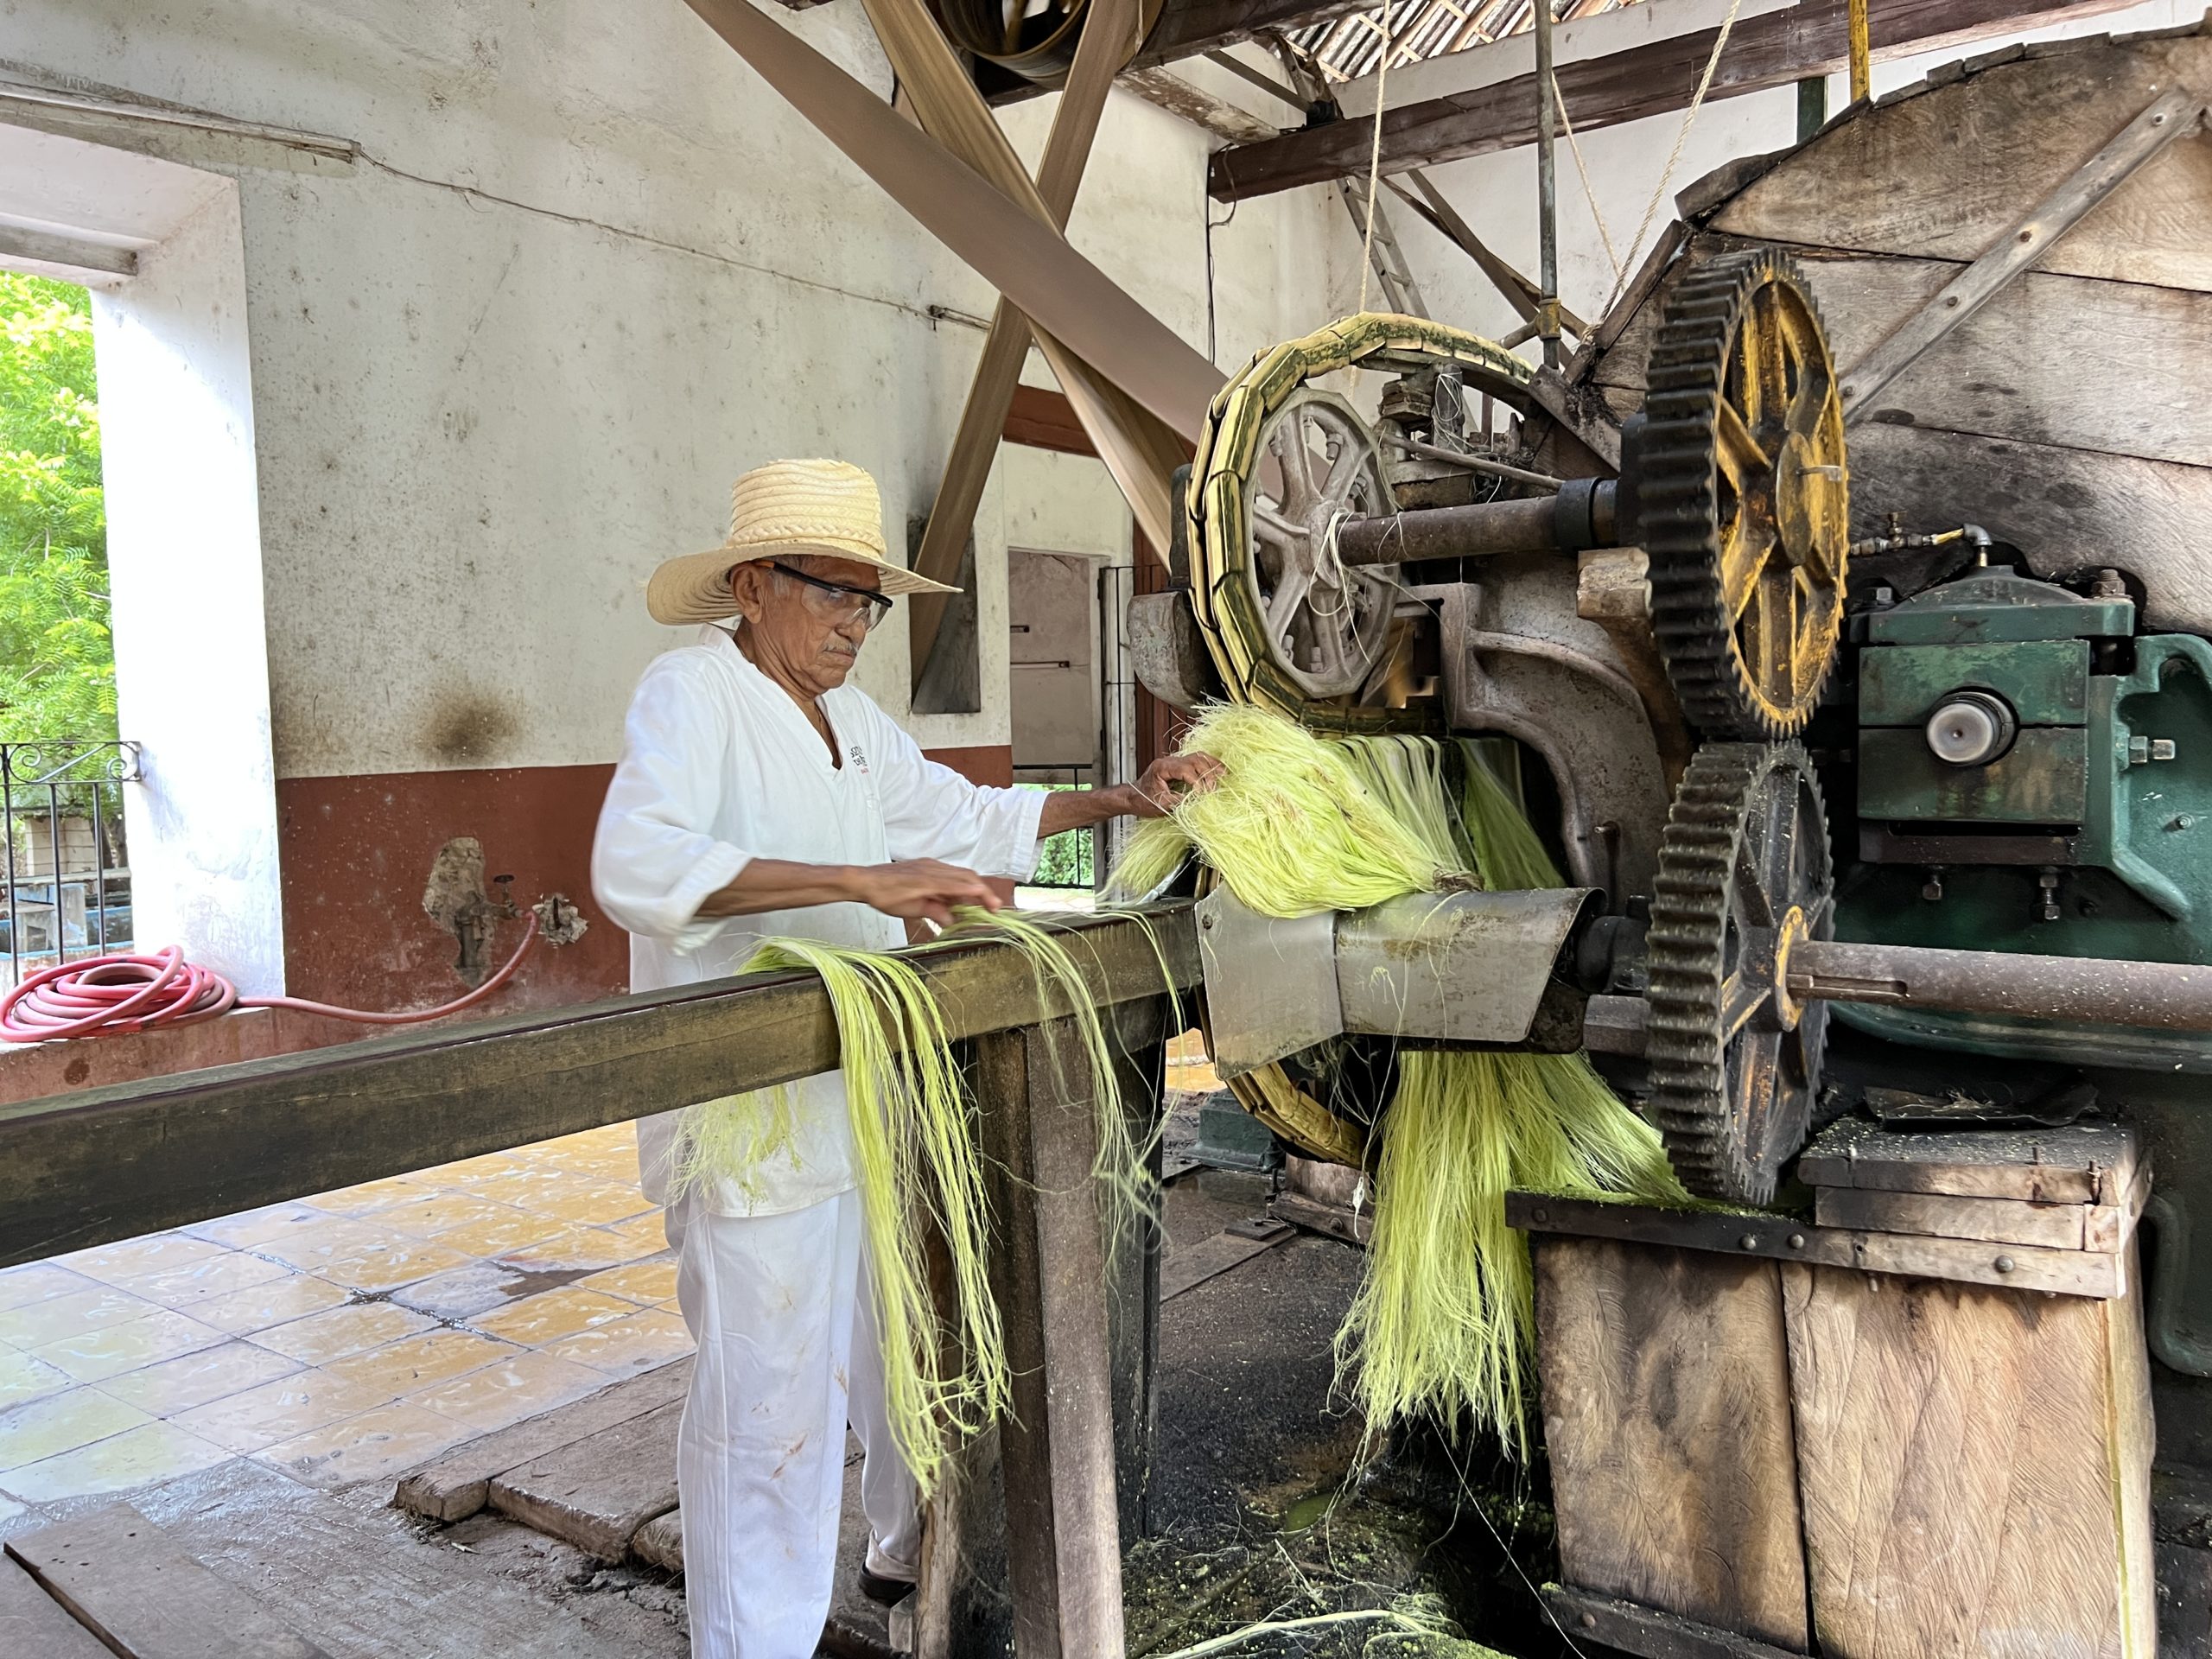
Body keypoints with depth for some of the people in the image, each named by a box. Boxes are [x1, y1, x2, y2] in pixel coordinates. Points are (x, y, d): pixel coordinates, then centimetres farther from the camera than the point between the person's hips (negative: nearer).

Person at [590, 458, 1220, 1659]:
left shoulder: (848, 719, 13)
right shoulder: (694, 692, -13)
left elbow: (970, 819, 24)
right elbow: (636, 864, -31)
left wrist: (1123, 799, 15)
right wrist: (864, 879, -37)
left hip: (869, 1098, 9)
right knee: (773, 1399, -1)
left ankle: (916, 1554, 45)